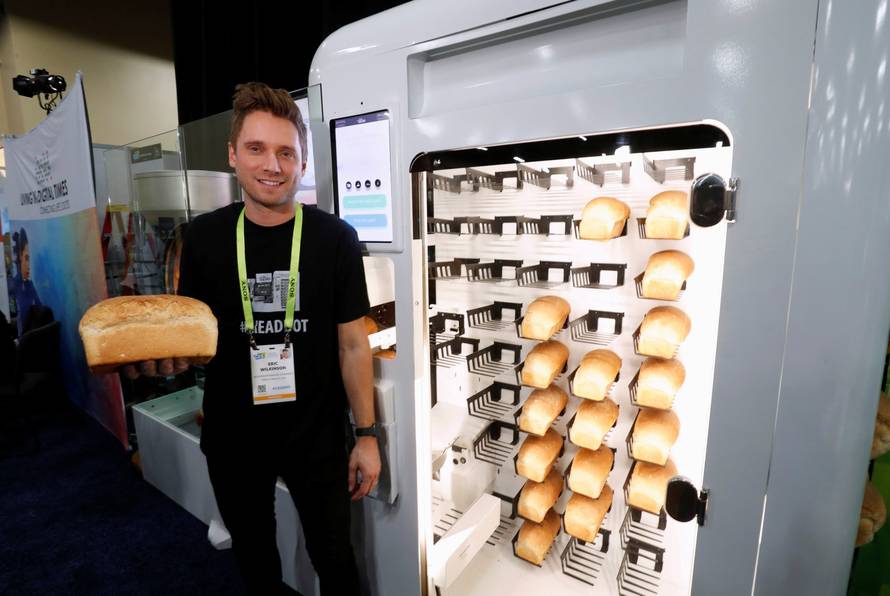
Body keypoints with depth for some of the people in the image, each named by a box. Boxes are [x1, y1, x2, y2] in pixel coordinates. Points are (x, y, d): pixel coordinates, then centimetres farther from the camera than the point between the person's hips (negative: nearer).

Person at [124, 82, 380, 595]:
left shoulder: (335, 238, -12)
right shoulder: (204, 237, -5)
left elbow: (353, 344, -8)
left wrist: (367, 435, -6)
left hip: (316, 437, -2)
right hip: (232, 436, 3)